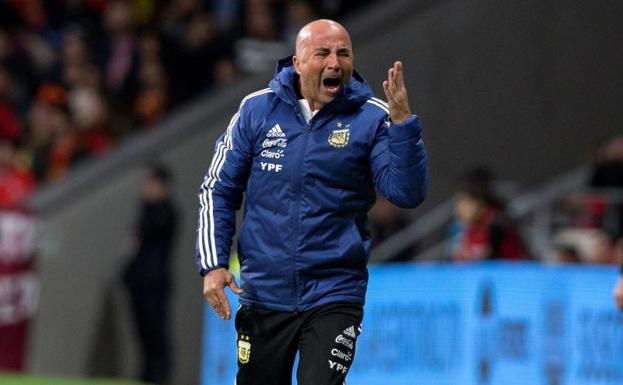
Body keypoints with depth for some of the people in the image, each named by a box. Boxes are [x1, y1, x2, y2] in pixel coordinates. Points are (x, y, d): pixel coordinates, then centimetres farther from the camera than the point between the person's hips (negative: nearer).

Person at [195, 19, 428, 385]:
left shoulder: (371, 118, -4)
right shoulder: (258, 109, 0)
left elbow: (406, 193, -15)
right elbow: (219, 190, 7)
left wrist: (402, 122, -27)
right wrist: (213, 264, -3)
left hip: (334, 296, -2)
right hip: (264, 294, 2)